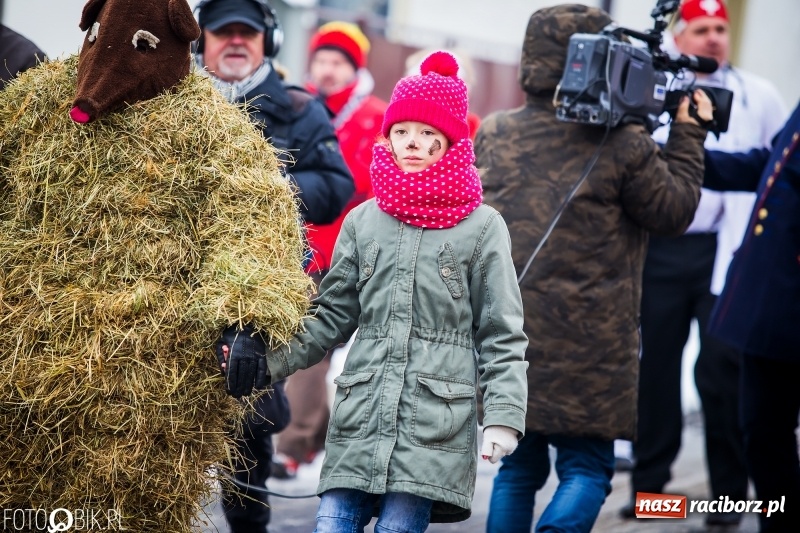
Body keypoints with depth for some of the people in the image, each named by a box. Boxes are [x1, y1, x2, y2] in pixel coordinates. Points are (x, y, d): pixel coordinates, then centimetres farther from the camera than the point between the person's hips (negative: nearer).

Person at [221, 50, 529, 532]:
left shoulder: (482, 227, 3)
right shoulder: (363, 221, 12)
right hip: (359, 417, 3)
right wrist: (267, 360, 1)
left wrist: (504, 416, -7)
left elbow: (502, 337, 3)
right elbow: (333, 316, 15)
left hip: (435, 425, -3)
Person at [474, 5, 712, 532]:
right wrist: (688, 136, 10)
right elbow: (674, 211, 1)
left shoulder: (493, 133, 2)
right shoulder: (625, 145, -11)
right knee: (586, 468, 7)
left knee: (519, 466, 17)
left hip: (503, 335, 4)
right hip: (587, 345, -4)